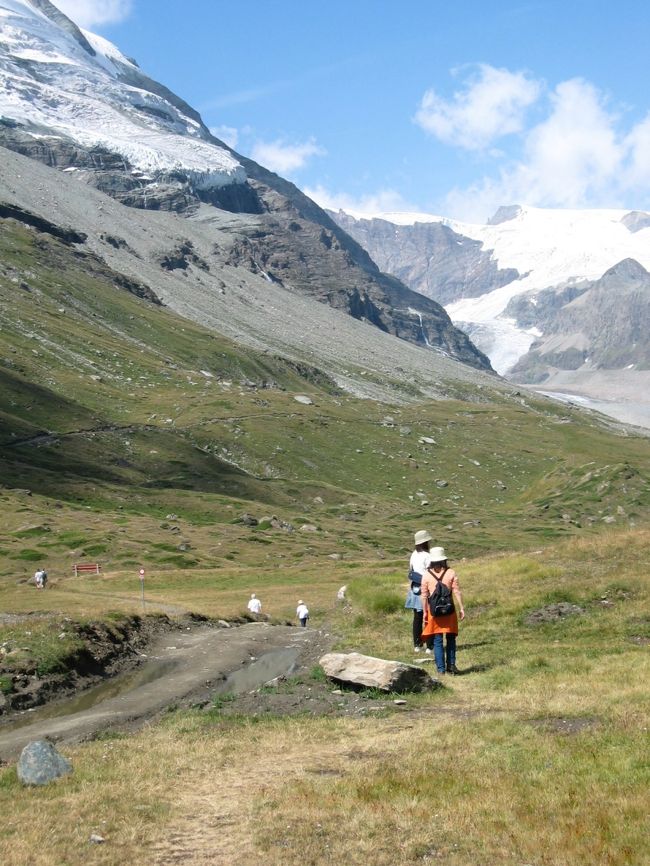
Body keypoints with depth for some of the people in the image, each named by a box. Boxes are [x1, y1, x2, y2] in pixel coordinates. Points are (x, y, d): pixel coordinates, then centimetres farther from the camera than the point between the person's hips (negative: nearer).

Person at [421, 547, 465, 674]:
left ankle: (441, 668, 3)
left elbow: (424, 596, -1)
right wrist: (461, 608, -1)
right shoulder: (451, 573, -2)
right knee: (451, 638, 13)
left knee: (437, 640, 5)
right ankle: (451, 665, 7)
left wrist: (425, 612, 5)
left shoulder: (426, 576, -1)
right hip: (449, 610, 0)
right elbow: (457, 592, -5)